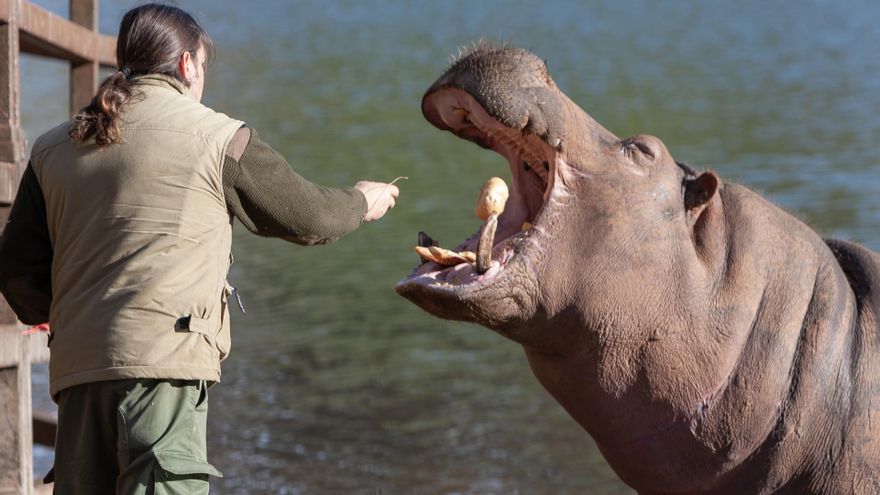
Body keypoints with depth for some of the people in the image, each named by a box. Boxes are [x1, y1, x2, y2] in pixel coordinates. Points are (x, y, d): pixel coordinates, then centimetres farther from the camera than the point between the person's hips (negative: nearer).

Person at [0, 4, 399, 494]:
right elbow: (308, 216, 13)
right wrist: (362, 202, 34)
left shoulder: (54, 148, 16)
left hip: (76, 366, 5)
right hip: (164, 360, -5)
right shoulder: (219, 137, 2)